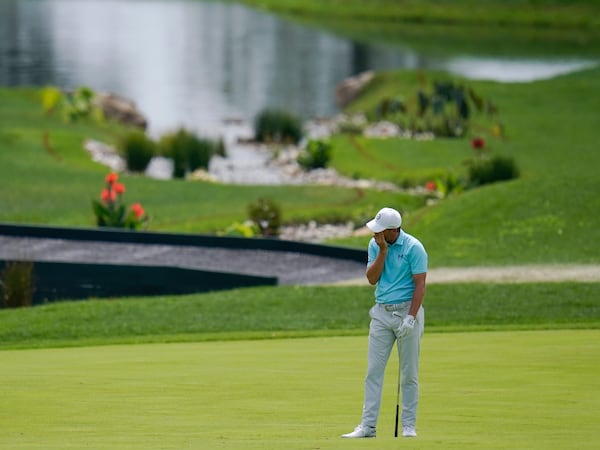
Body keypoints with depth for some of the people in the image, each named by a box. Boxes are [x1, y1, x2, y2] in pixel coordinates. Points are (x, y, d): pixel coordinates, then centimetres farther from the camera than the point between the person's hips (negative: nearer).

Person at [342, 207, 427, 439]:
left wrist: (411, 317, -21)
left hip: (407, 311, -5)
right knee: (374, 371, 0)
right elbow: (372, 279, -1)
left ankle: (409, 425, 7)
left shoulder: (413, 247, -12)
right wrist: (383, 251, -11)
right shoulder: (375, 245, 5)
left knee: (409, 374, 0)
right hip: (381, 313, 5)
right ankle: (368, 426, 0)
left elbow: (420, 285, -13)